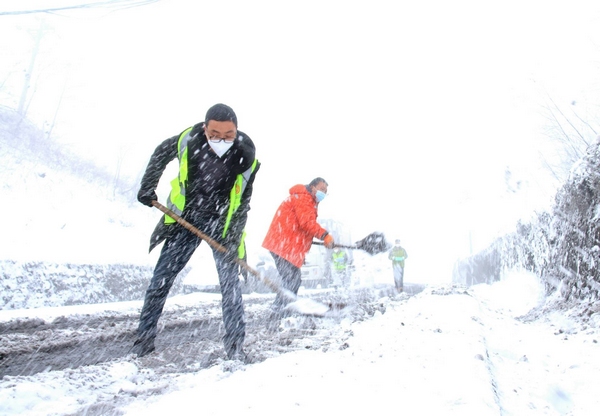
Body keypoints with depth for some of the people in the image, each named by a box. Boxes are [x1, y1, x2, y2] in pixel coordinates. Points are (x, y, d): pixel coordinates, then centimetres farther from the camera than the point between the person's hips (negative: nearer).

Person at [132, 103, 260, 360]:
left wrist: (234, 238, -17)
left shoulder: (246, 157, -19)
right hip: (185, 219, 1)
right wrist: (147, 187, 1)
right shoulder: (188, 140, -17)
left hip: (222, 225, -1)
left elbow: (243, 203, -11)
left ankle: (235, 343, 7)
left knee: (230, 283, -4)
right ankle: (144, 337, 15)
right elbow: (161, 154, 5)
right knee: (162, 277, 1)